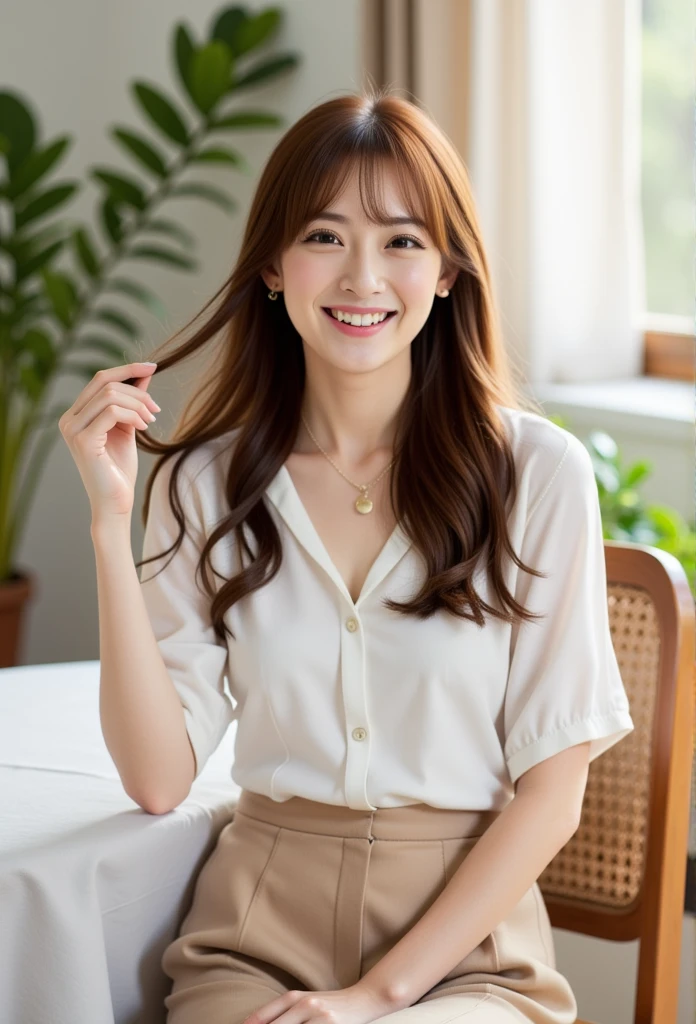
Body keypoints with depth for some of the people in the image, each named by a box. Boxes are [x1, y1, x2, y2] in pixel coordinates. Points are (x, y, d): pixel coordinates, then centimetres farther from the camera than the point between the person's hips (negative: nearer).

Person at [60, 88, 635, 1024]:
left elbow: (552, 792, -3)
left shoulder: (538, 472, -4)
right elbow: (158, 778, -3)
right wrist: (111, 521, -10)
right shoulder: (207, 483, 4)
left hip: (466, 944, -2)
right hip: (256, 935, 2)